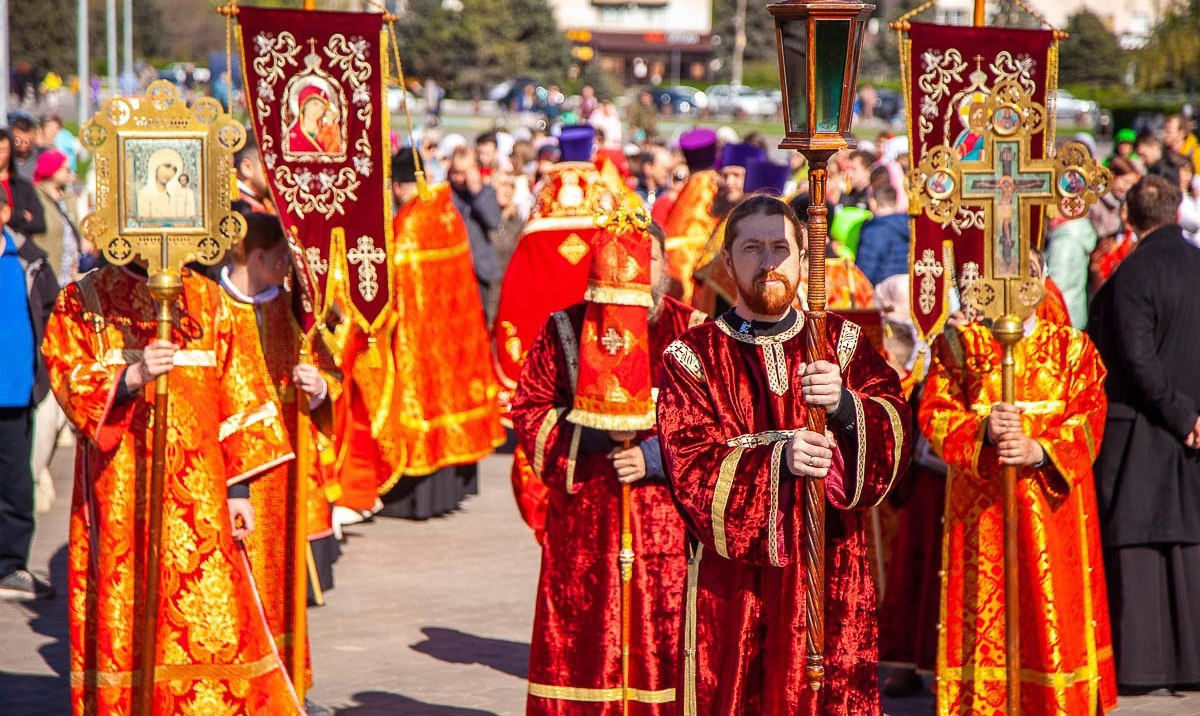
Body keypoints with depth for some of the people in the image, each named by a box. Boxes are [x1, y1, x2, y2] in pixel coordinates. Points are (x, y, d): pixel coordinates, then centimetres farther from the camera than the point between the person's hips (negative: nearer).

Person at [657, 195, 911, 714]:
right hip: (733, 579, -1)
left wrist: (845, 406, -25)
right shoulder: (692, 357, 4)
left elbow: (897, 434, -5)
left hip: (832, 573, 1)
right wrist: (777, 461, -25)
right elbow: (690, 467, -9)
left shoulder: (844, 344, 10)